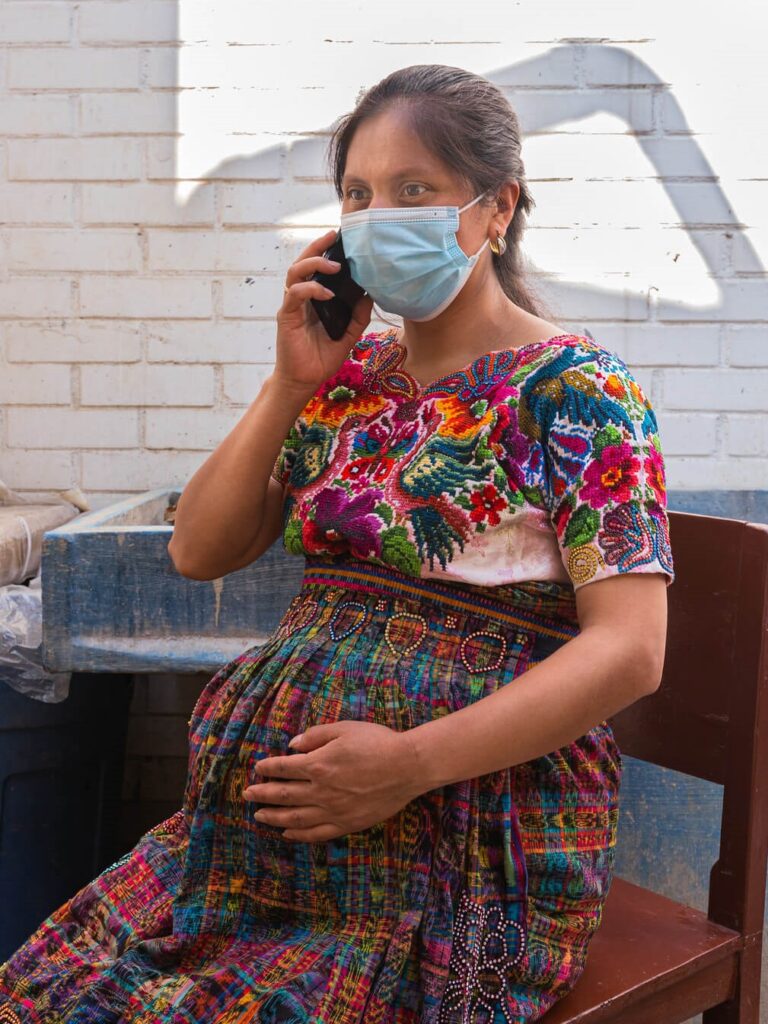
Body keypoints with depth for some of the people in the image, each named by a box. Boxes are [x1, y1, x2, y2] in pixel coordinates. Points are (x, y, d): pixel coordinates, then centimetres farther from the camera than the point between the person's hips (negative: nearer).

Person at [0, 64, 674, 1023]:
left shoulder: (574, 389, -7)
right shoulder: (350, 370, 11)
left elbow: (629, 648, -15)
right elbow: (198, 551, 9)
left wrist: (410, 762, -22)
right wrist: (292, 383, -3)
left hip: (470, 819, -5)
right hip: (284, 796, 6)